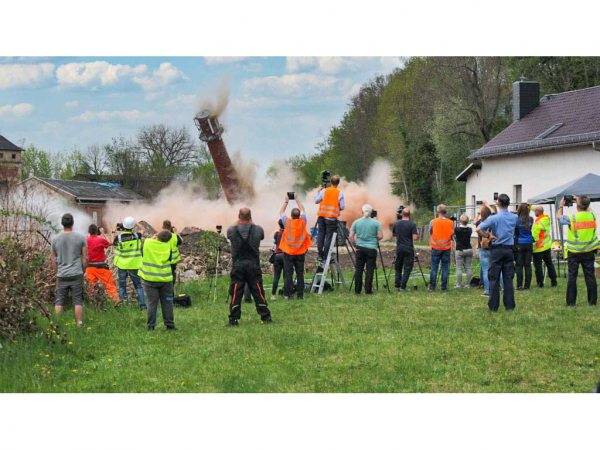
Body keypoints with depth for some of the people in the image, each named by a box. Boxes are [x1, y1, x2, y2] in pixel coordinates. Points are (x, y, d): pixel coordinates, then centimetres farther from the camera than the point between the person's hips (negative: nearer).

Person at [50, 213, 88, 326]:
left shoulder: (55, 239, 3)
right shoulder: (81, 238, -3)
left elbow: (53, 259, 8)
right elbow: (85, 258, -1)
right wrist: (83, 271, 12)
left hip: (61, 275, 1)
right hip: (77, 274, -1)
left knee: (59, 301, 6)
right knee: (78, 301, 2)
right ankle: (79, 323, 1)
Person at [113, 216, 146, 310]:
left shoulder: (119, 237, -12)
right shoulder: (137, 236, -9)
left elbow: (113, 244, 9)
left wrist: (116, 232, 18)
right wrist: (135, 222, 19)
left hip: (122, 265, 0)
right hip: (134, 265, 0)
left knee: (122, 286, 12)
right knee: (138, 285, 9)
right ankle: (143, 305, 3)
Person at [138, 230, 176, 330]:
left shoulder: (146, 243, -9)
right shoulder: (168, 246, -9)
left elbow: (142, 252, 10)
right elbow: (170, 259, 3)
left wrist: (152, 239, 13)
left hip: (149, 278, 1)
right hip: (165, 279, 0)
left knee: (152, 303, 6)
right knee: (167, 302, 10)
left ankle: (151, 326, 6)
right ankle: (169, 324, 12)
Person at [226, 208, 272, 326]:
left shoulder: (232, 230, -7)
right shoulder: (257, 229, -5)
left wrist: (238, 221, 18)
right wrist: (250, 222, 18)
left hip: (238, 266, -1)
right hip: (254, 265, 1)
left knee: (236, 293, 2)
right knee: (258, 292, 6)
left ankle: (233, 319, 0)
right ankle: (265, 317, 10)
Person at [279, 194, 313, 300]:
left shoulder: (287, 222, -9)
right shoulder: (302, 221, -4)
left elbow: (281, 212, 10)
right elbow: (302, 210, 15)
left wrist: (286, 201, 16)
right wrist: (297, 199, 21)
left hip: (288, 252, -2)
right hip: (300, 252, 2)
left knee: (288, 273, 0)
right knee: (300, 273, 5)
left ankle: (289, 294, -3)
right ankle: (300, 294, 5)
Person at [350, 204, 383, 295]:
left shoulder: (356, 222, 2)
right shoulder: (376, 223, -3)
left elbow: (351, 236, -1)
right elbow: (380, 236, -5)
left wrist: (355, 245, 10)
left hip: (360, 248, 2)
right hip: (371, 249, -2)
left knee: (358, 269, 6)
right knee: (369, 270, 0)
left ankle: (357, 290, 8)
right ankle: (368, 291, -1)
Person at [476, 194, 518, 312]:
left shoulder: (494, 218, -11)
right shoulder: (514, 218, 3)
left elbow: (478, 229, -20)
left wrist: (488, 236, -6)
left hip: (496, 250, -3)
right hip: (509, 250, 3)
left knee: (494, 279, 2)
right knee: (508, 279, 5)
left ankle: (493, 306, 2)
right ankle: (509, 305, 5)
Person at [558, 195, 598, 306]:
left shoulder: (572, 218, -14)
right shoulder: (593, 216, -4)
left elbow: (559, 217, 6)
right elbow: (588, 210, 22)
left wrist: (561, 206, 22)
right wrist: (579, 200, 31)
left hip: (574, 252, -3)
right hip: (589, 251, 3)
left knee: (572, 276, 4)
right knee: (590, 275, 6)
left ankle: (571, 301, 6)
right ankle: (593, 301, 8)